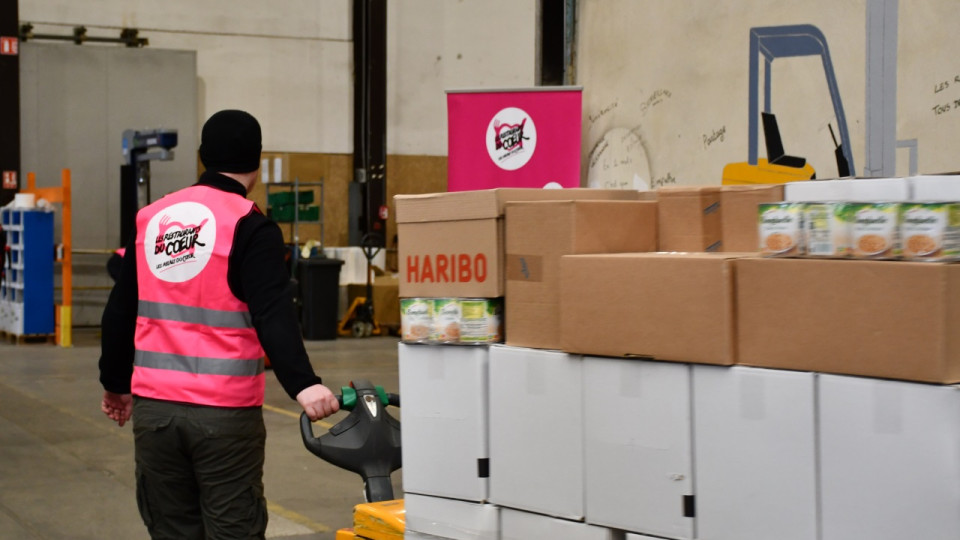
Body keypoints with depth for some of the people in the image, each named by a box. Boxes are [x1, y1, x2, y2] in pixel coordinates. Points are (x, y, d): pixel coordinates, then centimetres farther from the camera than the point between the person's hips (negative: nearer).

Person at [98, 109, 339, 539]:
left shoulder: (151, 220, 9)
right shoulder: (250, 227, -7)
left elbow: (120, 312, 16)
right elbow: (273, 316, -21)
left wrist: (115, 383, 27)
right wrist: (302, 384, -27)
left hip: (154, 407, 5)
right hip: (224, 413, -5)